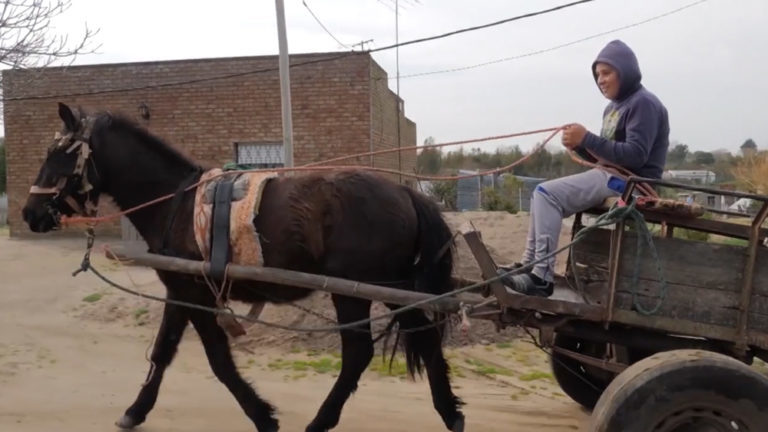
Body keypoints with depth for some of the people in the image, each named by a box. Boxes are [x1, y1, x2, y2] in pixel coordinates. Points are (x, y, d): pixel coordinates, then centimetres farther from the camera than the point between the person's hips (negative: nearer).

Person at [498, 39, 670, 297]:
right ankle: (529, 264, 3)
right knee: (543, 194, 8)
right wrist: (579, 145, -3)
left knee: (547, 193, -20)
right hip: (609, 177, 10)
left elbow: (636, 156, -22)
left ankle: (543, 277, -24)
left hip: (631, 183, -10)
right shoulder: (614, 107, 19)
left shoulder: (643, 103, -10)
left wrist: (587, 139, -22)